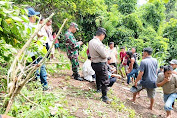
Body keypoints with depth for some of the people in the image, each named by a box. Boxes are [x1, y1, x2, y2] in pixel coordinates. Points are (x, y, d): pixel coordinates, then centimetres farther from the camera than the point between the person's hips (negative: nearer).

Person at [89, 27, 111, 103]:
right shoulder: (98, 43, -26)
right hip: (100, 64, -10)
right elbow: (104, 55, -23)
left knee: (98, 76, 31)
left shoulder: (91, 41, 3)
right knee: (105, 80, 0)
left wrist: (103, 49, 5)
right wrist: (106, 50, -2)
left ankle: (98, 88, 52)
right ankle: (104, 97, 8)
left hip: (94, 63, 10)